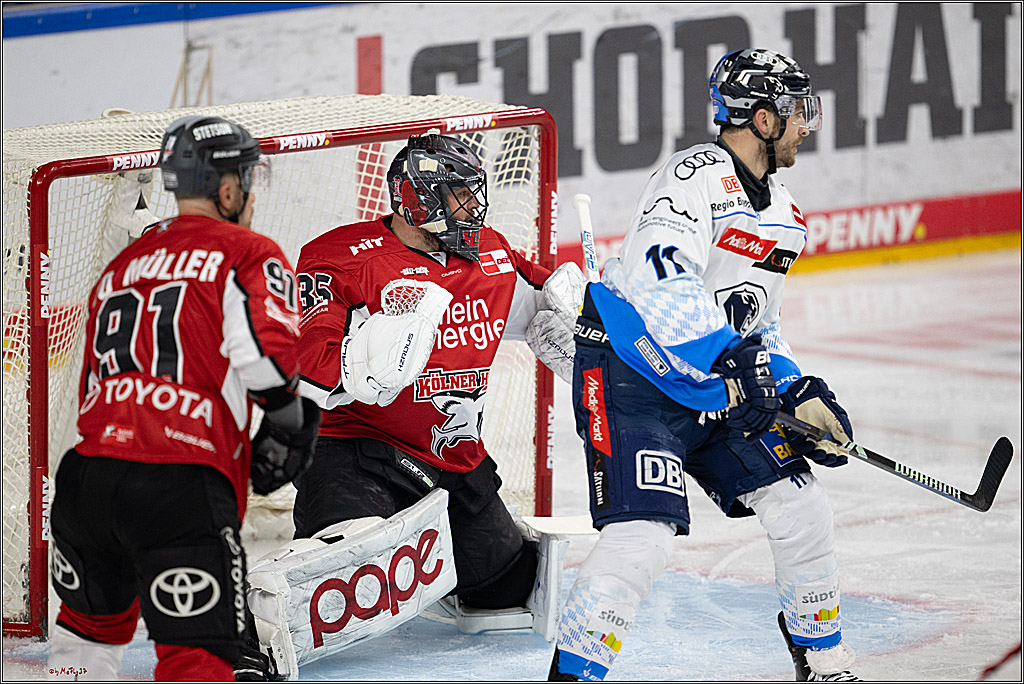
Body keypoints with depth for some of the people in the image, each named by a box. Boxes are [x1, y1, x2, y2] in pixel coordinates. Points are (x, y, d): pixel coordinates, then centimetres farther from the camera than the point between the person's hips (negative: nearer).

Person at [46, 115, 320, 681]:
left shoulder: (120, 266, 25)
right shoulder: (249, 255, 4)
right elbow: (266, 355, -10)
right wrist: (290, 422, 7)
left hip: (86, 470, 6)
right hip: (182, 486, -6)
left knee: (92, 622, 28)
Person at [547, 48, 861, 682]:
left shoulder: (781, 209, 15)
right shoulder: (700, 174, -16)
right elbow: (660, 276, -32)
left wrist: (800, 393, 9)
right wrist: (731, 354, -39)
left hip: (718, 390, 9)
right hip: (632, 375, -9)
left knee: (802, 509, 6)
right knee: (642, 536, -22)